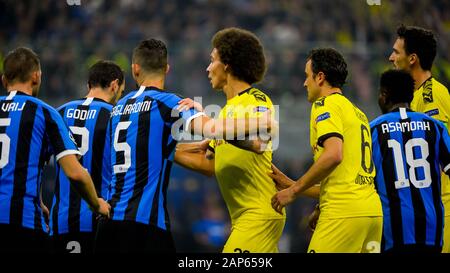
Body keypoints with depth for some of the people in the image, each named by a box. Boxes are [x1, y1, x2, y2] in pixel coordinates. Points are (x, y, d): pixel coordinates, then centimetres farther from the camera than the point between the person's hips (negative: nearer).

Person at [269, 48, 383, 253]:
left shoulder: (325, 105, -2)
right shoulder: (357, 113, 25)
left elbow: (333, 155, -19)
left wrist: (294, 191, -10)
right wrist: (291, 185, 25)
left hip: (345, 213, -9)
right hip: (373, 211, 9)